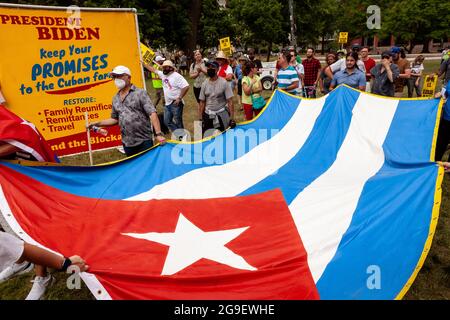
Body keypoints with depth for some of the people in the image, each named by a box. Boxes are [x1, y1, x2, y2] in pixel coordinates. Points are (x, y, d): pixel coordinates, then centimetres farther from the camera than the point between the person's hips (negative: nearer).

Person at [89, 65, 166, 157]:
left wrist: (159, 134, -24)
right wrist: (98, 123, 9)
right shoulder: (115, 99, 13)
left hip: (144, 141, -5)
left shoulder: (140, 93, -4)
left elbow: (152, 113, -13)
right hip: (127, 144, 5)